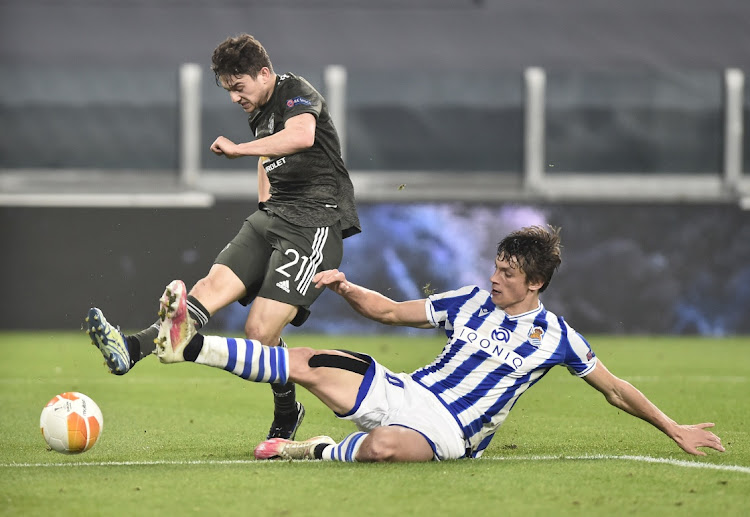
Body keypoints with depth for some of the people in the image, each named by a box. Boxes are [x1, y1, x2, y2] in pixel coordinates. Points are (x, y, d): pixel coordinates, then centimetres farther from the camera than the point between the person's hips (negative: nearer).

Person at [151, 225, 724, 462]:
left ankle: (314, 451, -15)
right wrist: (346, 287, 1)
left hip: (450, 431, -5)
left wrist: (675, 429, 8)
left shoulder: (554, 336, 3)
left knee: (385, 445, -41)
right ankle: (189, 344, -16)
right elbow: (391, 310, 18)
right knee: (311, 365, -12)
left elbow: (616, 388, 10)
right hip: (406, 393, 5)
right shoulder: (472, 301, 13)